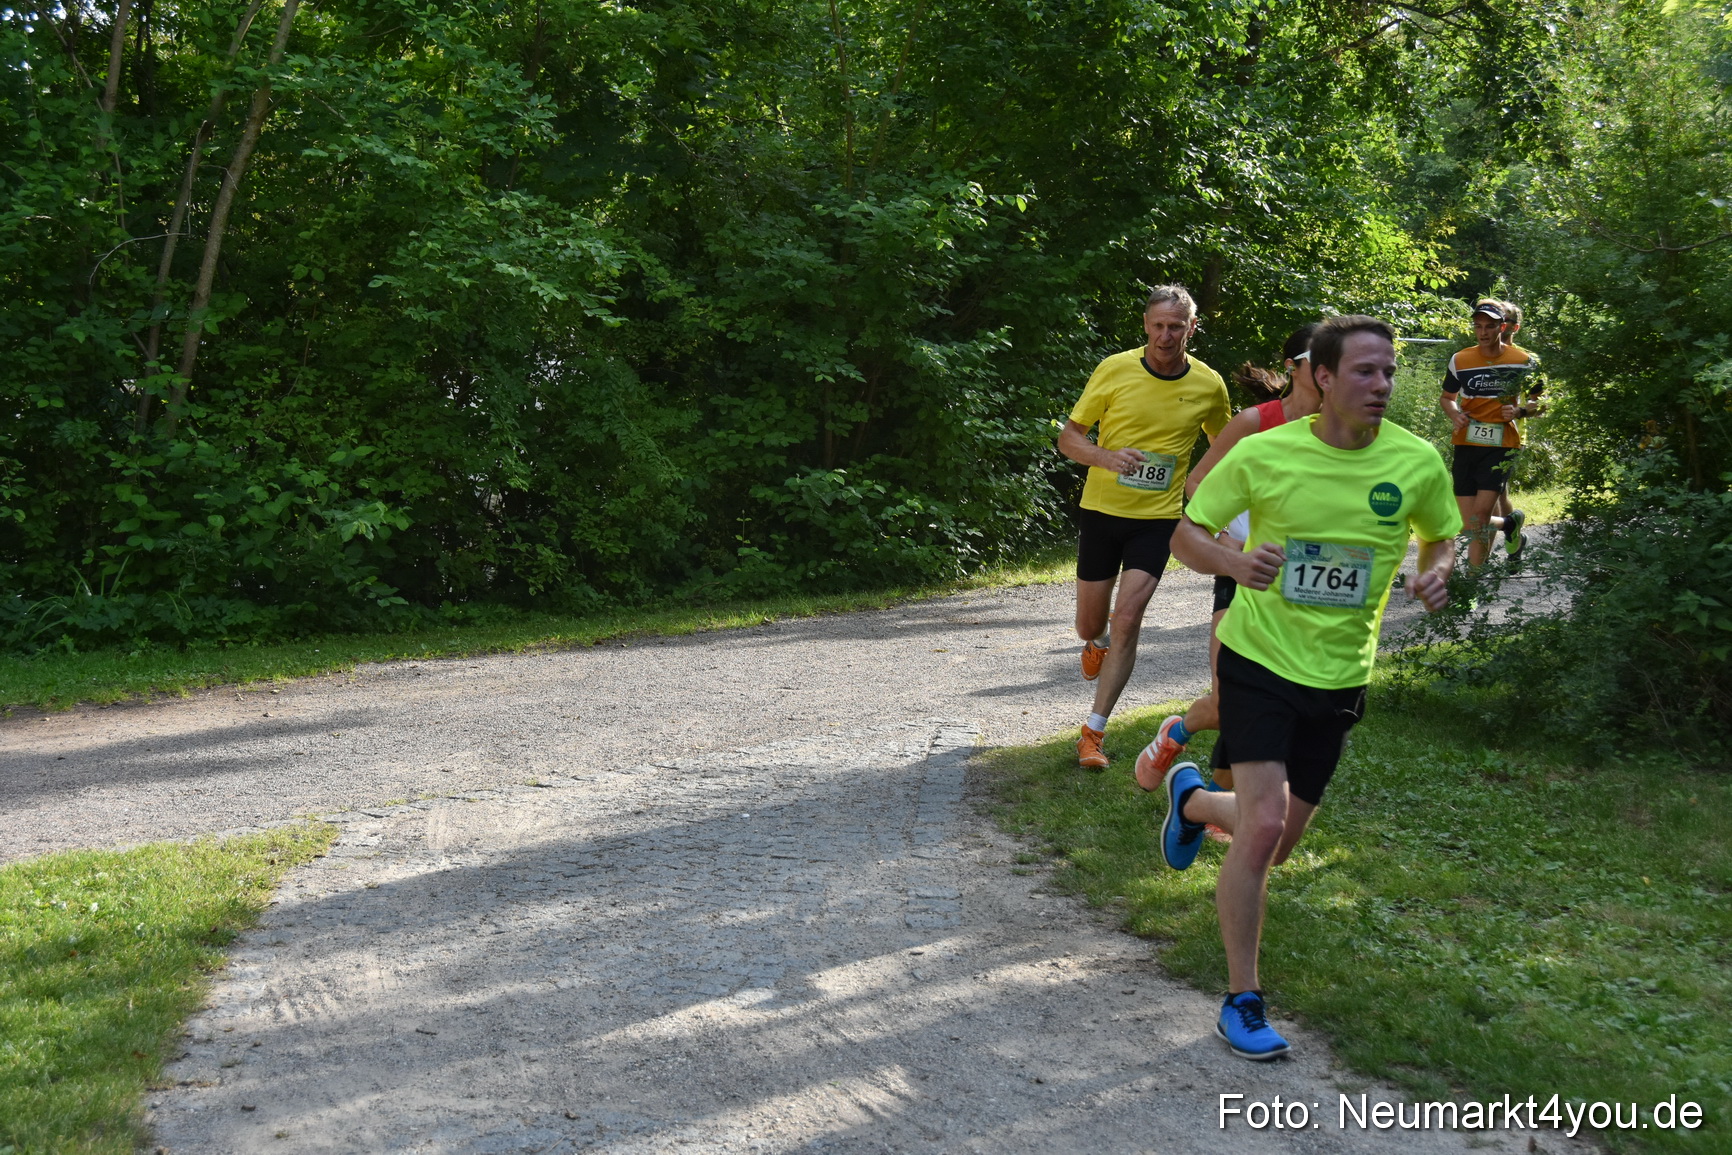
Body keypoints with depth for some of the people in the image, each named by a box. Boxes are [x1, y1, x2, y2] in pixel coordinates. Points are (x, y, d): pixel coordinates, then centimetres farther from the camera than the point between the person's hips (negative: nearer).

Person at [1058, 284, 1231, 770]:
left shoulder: (1209, 385, -3)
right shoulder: (1114, 370, -8)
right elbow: (1068, 438, -4)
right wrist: (1106, 456, -24)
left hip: (1158, 518, 0)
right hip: (1101, 510, 1)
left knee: (1127, 621, -14)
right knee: (1090, 626, 10)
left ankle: (1094, 731, -4)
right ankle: (1098, 644, 50)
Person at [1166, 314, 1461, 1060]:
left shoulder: (1416, 462, -7)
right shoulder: (1263, 453, -12)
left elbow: (1442, 537, 11)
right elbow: (1186, 534, -3)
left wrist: (1436, 573, -13)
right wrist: (1234, 563, -25)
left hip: (1338, 678, 4)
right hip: (1260, 660, -3)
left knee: (1276, 844, 13)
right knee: (1262, 827, -15)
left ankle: (1193, 799, 47)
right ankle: (1242, 1001, 2)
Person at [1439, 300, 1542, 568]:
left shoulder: (1524, 361, -2)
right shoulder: (1460, 360, 2)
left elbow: (1539, 401, 9)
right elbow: (1446, 397, 16)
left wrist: (1520, 411, -13)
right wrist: (1454, 414, -6)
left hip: (1501, 446, -3)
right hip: (1465, 445, 3)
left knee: (1480, 515, -17)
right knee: (1471, 525, 2)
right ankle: (1509, 524, 34)